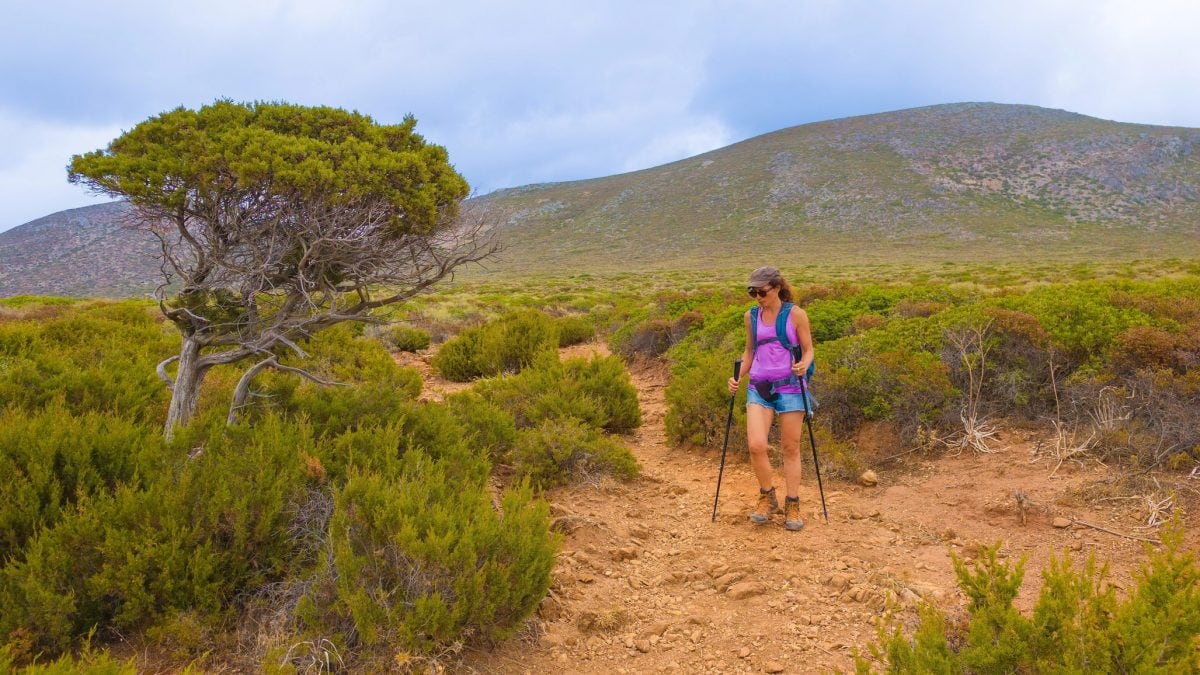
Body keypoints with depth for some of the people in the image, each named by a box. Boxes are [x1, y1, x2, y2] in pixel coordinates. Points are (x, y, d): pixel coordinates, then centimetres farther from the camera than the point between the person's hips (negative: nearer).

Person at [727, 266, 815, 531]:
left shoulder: (796, 315, -3)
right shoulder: (751, 316, 8)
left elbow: (808, 350, 2)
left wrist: (803, 365, -20)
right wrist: (738, 377, 3)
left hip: (790, 388, -2)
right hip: (759, 388, 3)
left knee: (791, 449, 4)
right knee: (756, 445, -13)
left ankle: (792, 506, 18)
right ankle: (767, 498, 10)